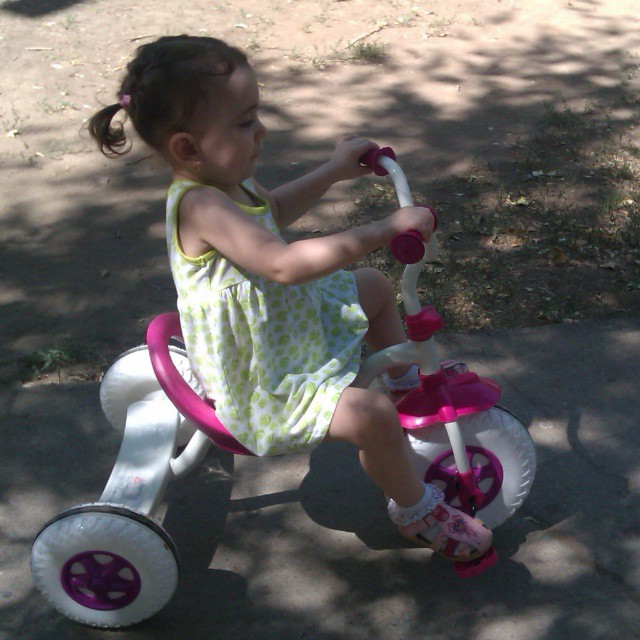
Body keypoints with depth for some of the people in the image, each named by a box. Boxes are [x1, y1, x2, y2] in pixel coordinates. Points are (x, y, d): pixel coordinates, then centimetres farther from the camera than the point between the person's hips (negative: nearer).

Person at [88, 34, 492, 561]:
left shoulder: (221, 180, -1)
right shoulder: (202, 206, -33)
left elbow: (275, 210, 23)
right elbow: (284, 264, -44)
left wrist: (335, 171, 22)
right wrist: (383, 230, -43)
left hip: (289, 318, 11)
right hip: (260, 382, -11)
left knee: (375, 287, 22)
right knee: (372, 416, -25)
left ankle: (406, 380, 45)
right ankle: (416, 511, 3)